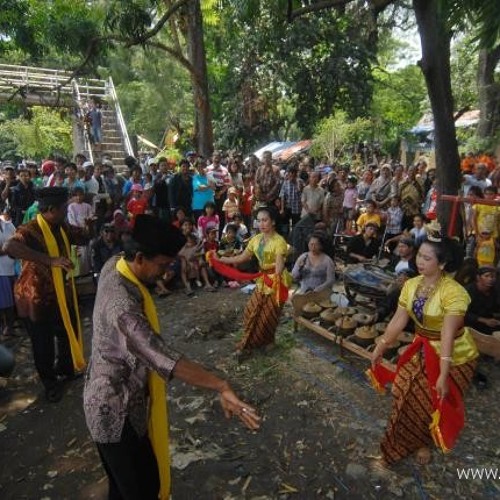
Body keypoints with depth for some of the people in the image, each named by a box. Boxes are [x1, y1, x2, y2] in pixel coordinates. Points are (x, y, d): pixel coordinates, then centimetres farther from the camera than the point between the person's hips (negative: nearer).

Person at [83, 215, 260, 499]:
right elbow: (163, 357, -48)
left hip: (114, 397, 9)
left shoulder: (114, 266, -7)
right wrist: (222, 387, -52)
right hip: (117, 408, -9)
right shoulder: (122, 305, -37)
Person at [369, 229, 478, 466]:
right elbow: (398, 320, -3)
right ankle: (404, 441, 34)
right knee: (405, 390, 8)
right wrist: (380, 347, -1)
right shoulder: (411, 285, -8)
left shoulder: (453, 292, -28)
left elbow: (447, 335, -30)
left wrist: (443, 375, -28)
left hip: (454, 356, -5)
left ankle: (425, 442, 37)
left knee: (437, 402, 9)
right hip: (424, 349, 6)